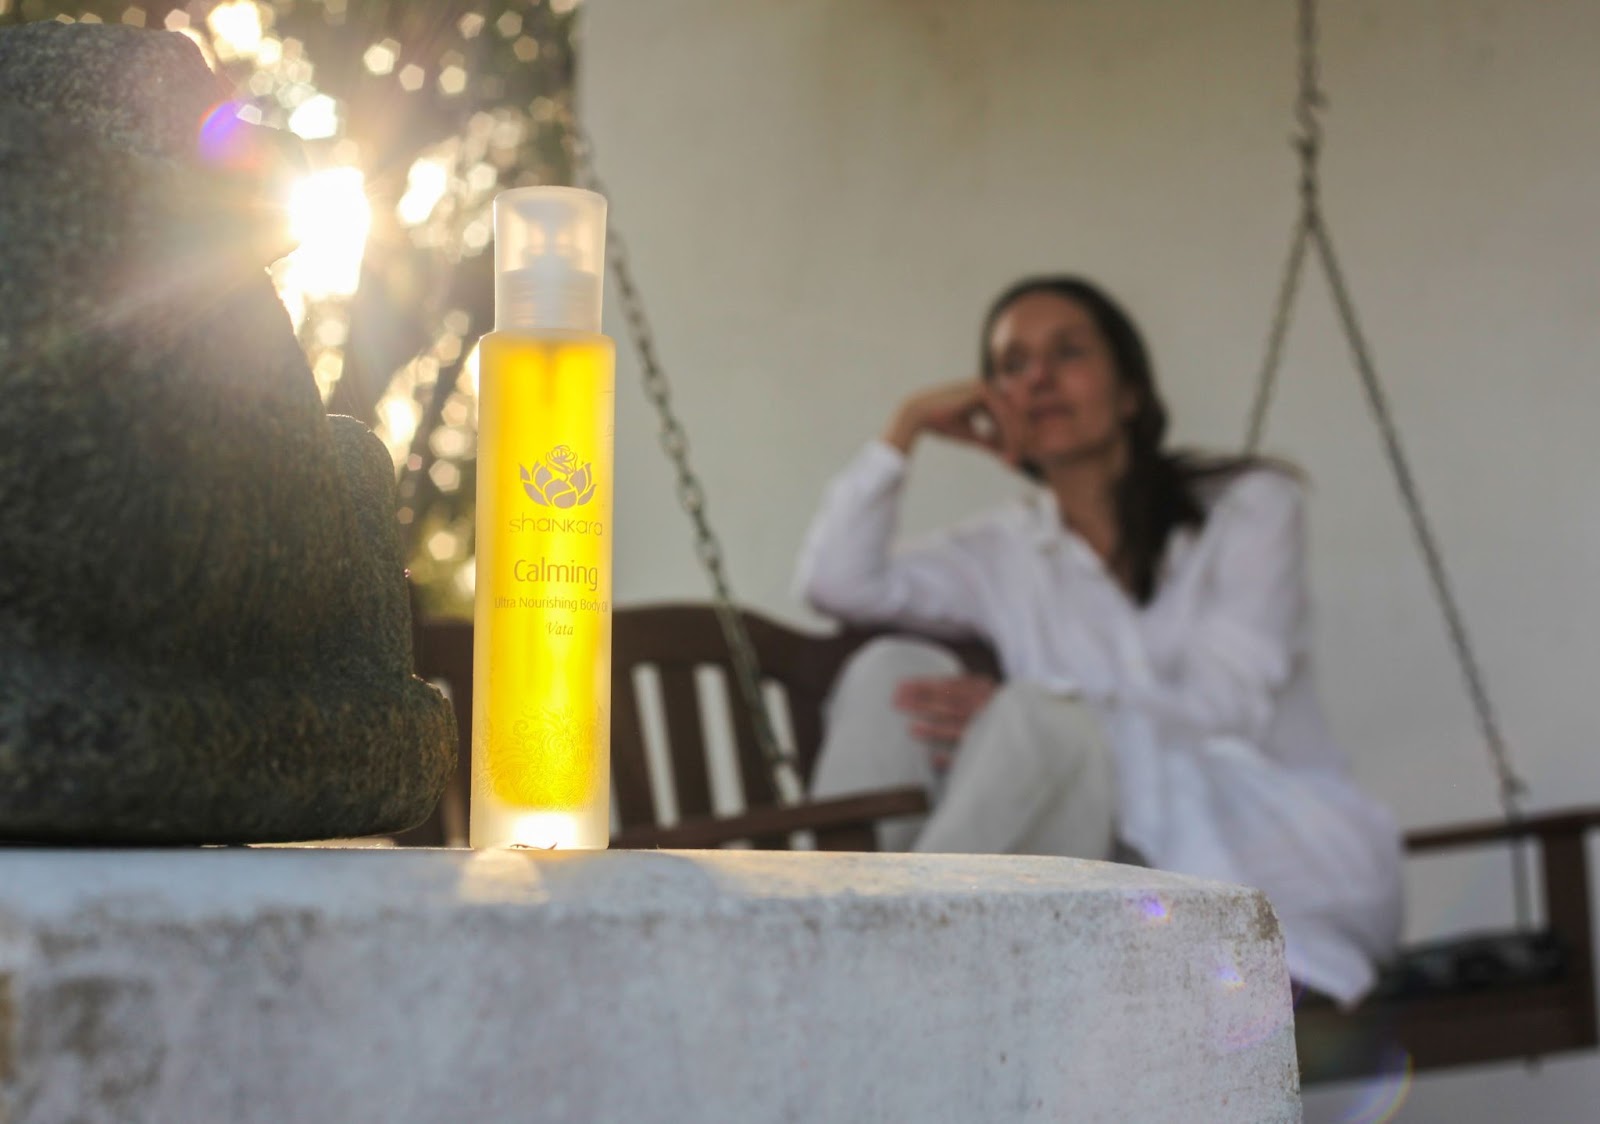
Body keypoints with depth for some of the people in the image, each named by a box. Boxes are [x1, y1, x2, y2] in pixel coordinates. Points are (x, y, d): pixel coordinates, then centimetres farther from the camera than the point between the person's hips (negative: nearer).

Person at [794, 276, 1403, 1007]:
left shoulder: (1251, 505, 7)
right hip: (1122, 862, 3)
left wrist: (1033, 713, -23)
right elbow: (835, 583, 0)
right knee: (892, 668, -16)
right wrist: (904, 431, 3)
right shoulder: (1005, 554, 16)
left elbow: (1227, 705, -9)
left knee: (1045, 718, -33)